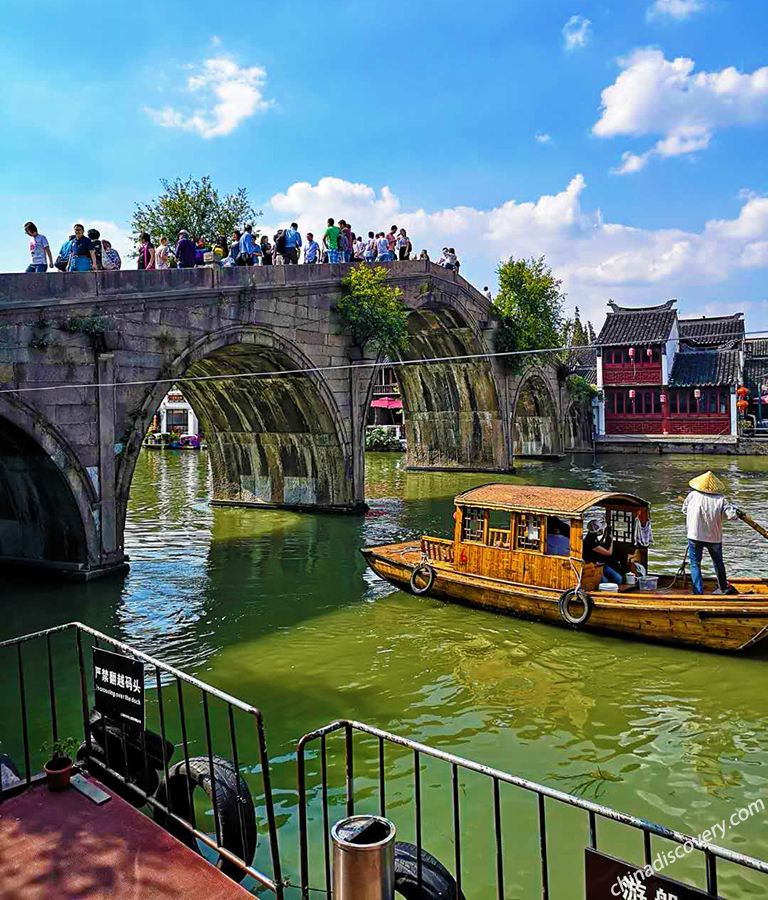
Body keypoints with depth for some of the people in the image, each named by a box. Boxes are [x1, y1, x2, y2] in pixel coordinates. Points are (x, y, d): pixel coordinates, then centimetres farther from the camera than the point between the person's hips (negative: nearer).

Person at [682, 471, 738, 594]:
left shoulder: (692, 495, -6)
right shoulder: (720, 499, -8)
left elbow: (684, 510, 8)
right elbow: (732, 515, -10)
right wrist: (733, 508, 11)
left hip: (695, 535, -2)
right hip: (714, 537, 2)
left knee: (695, 565, 7)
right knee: (718, 562, 24)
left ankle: (699, 592, -1)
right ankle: (723, 588, 42)